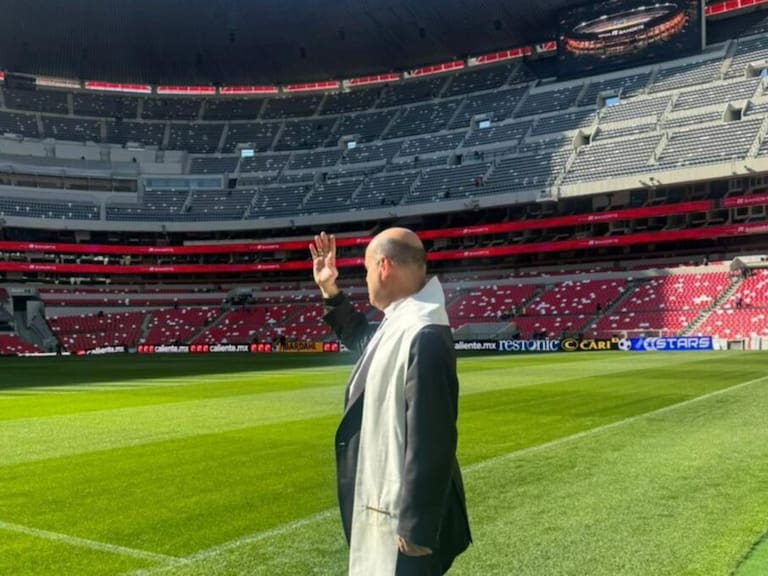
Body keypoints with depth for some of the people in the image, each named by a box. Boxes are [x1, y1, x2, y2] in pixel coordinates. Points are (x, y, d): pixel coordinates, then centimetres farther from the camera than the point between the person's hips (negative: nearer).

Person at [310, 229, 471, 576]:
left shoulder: (424, 337, -27)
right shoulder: (400, 324, 5)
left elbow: (431, 442, -28)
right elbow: (363, 341, 29)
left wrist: (415, 529, -24)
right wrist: (330, 293, 21)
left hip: (404, 513, -10)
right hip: (384, 502, 10)